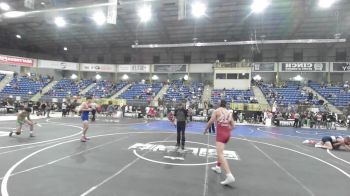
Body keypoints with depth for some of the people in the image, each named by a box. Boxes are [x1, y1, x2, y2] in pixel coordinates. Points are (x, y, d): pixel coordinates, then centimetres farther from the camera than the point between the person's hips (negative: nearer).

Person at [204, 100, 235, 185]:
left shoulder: (217, 111, -3)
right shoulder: (229, 113, 12)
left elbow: (210, 122, -7)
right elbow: (233, 126, 13)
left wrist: (206, 130, 9)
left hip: (221, 134, -7)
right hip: (228, 134, 7)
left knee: (220, 154, -14)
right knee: (220, 151, 28)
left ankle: (229, 176, -27)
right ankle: (218, 167, 43)